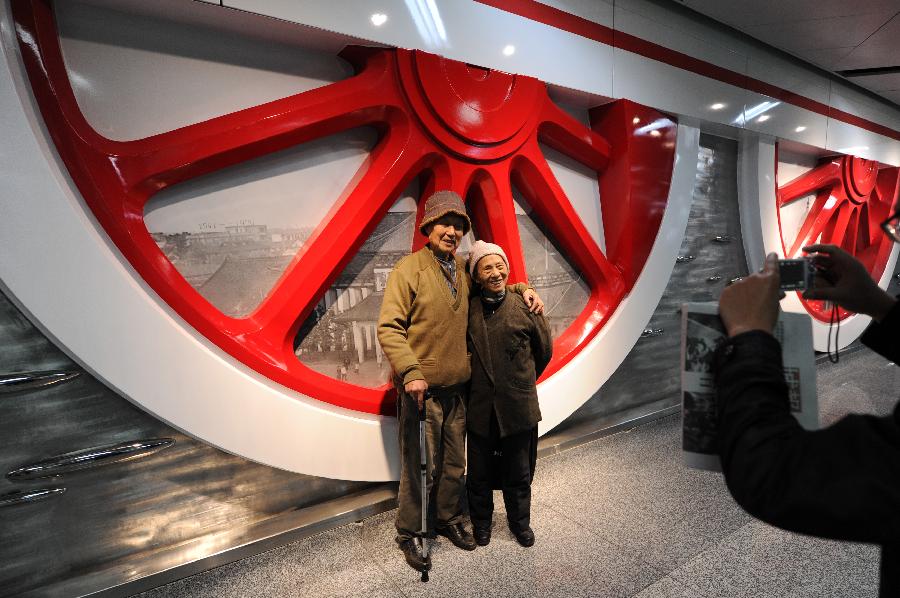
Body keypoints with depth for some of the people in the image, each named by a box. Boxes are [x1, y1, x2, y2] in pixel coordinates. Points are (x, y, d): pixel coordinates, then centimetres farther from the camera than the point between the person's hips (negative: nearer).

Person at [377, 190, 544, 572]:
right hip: (421, 388, -6)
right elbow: (389, 327, -15)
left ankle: (449, 520, 41)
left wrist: (522, 290, 9)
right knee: (420, 466, 4)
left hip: (458, 387, 6)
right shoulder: (408, 269, -10)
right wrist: (410, 372, -25)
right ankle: (408, 533, 28)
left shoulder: (464, 269, 9)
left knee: (454, 462, 18)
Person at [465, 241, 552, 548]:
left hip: (519, 406, -1)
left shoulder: (525, 307, -7)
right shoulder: (469, 309, -3)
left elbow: (545, 350, 5)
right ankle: (481, 522, 40)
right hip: (480, 407, 1)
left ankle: (519, 521, 41)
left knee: (519, 471, 16)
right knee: (479, 471, 16)